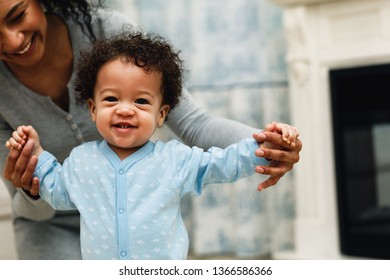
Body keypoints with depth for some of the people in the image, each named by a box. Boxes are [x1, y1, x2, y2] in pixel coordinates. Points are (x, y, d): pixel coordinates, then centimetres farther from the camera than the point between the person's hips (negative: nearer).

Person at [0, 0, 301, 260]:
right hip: (54, 223, 0)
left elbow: (194, 125, -21)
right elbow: (34, 208, -12)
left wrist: (263, 143, -40)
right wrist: (33, 192, -36)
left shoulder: (110, 29, -22)